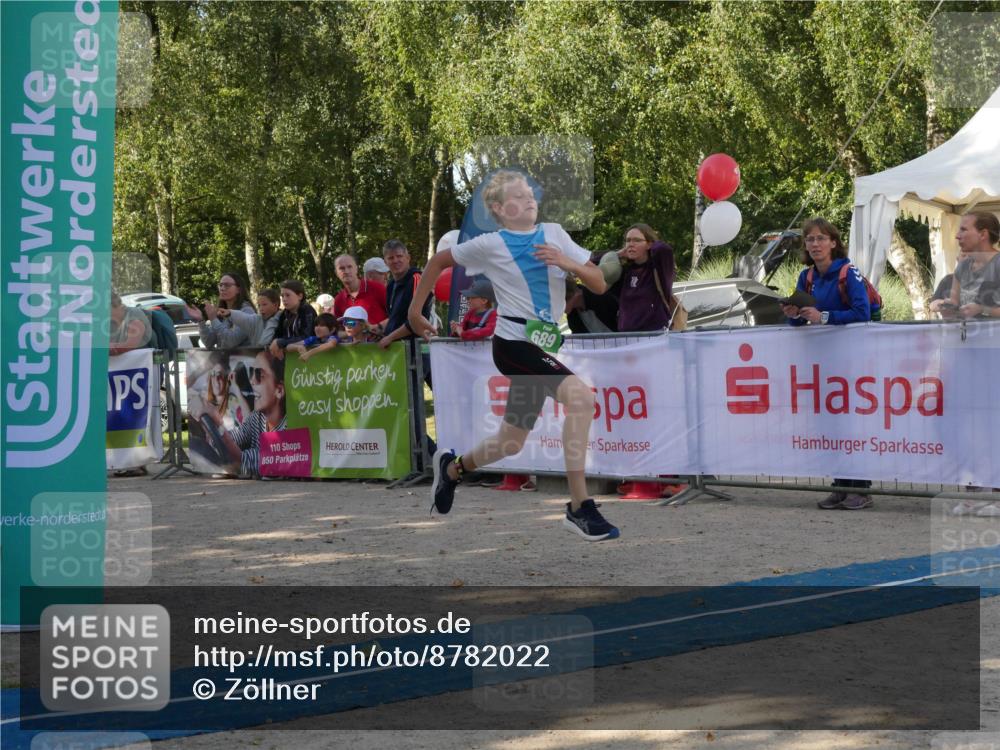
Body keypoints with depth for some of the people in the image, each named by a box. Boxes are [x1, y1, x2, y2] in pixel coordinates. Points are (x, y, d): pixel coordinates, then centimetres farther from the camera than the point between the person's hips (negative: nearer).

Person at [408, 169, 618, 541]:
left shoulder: (554, 234, 7)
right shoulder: (490, 245, -3)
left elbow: (599, 284, 3)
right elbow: (438, 261, 11)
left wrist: (566, 262, -14)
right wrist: (416, 311, 12)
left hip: (540, 347, 6)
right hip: (513, 342, -6)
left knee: (511, 442, 14)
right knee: (581, 395, -28)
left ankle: (452, 467, 45)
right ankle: (580, 508, -26)